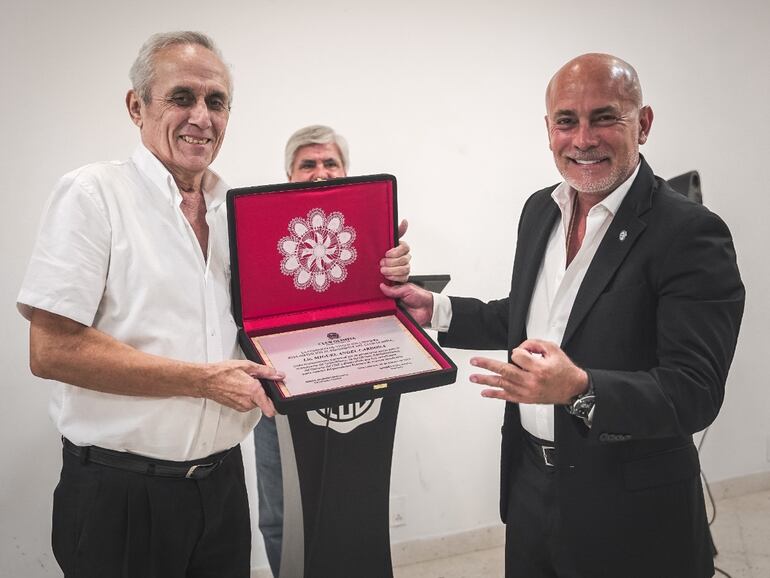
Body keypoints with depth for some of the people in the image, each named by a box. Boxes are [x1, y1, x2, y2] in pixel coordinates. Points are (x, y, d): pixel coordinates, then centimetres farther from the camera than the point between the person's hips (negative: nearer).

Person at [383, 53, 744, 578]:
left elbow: (695, 393, -24)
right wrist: (437, 311, 6)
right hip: (530, 485, 6)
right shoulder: (540, 210, 3)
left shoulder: (690, 234, -20)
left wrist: (579, 389, -38)